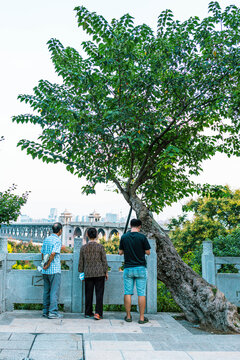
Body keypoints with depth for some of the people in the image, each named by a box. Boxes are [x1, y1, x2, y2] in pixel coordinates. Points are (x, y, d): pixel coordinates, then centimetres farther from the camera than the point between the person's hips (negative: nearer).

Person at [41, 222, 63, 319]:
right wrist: (48, 265, -12)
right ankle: (53, 312, -3)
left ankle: (45, 311, 18)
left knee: (46, 291, 13)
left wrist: (44, 265, 16)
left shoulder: (46, 239, 12)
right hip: (54, 270, -7)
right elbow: (53, 253, -20)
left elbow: (42, 253, 14)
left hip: (45, 271, 7)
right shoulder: (57, 240, -11)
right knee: (54, 291, -3)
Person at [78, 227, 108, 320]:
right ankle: (98, 313, -6)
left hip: (88, 274, 2)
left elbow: (81, 262, 7)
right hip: (99, 273, -2)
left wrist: (81, 273, 17)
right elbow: (104, 261, -3)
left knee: (88, 294, 11)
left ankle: (88, 313, 18)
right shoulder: (100, 246, -6)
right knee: (99, 293, 1)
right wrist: (106, 272, 6)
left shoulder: (83, 247, 1)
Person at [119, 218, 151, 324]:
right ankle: (141, 318, 5)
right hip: (140, 268, -2)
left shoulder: (124, 237, 0)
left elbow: (120, 252, 6)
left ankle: (128, 316, 13)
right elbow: (148, 252, -2)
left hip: (128, 268, 2)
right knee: (141, 293, 2)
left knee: (128, 293, 8)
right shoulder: (142, 237, -7)